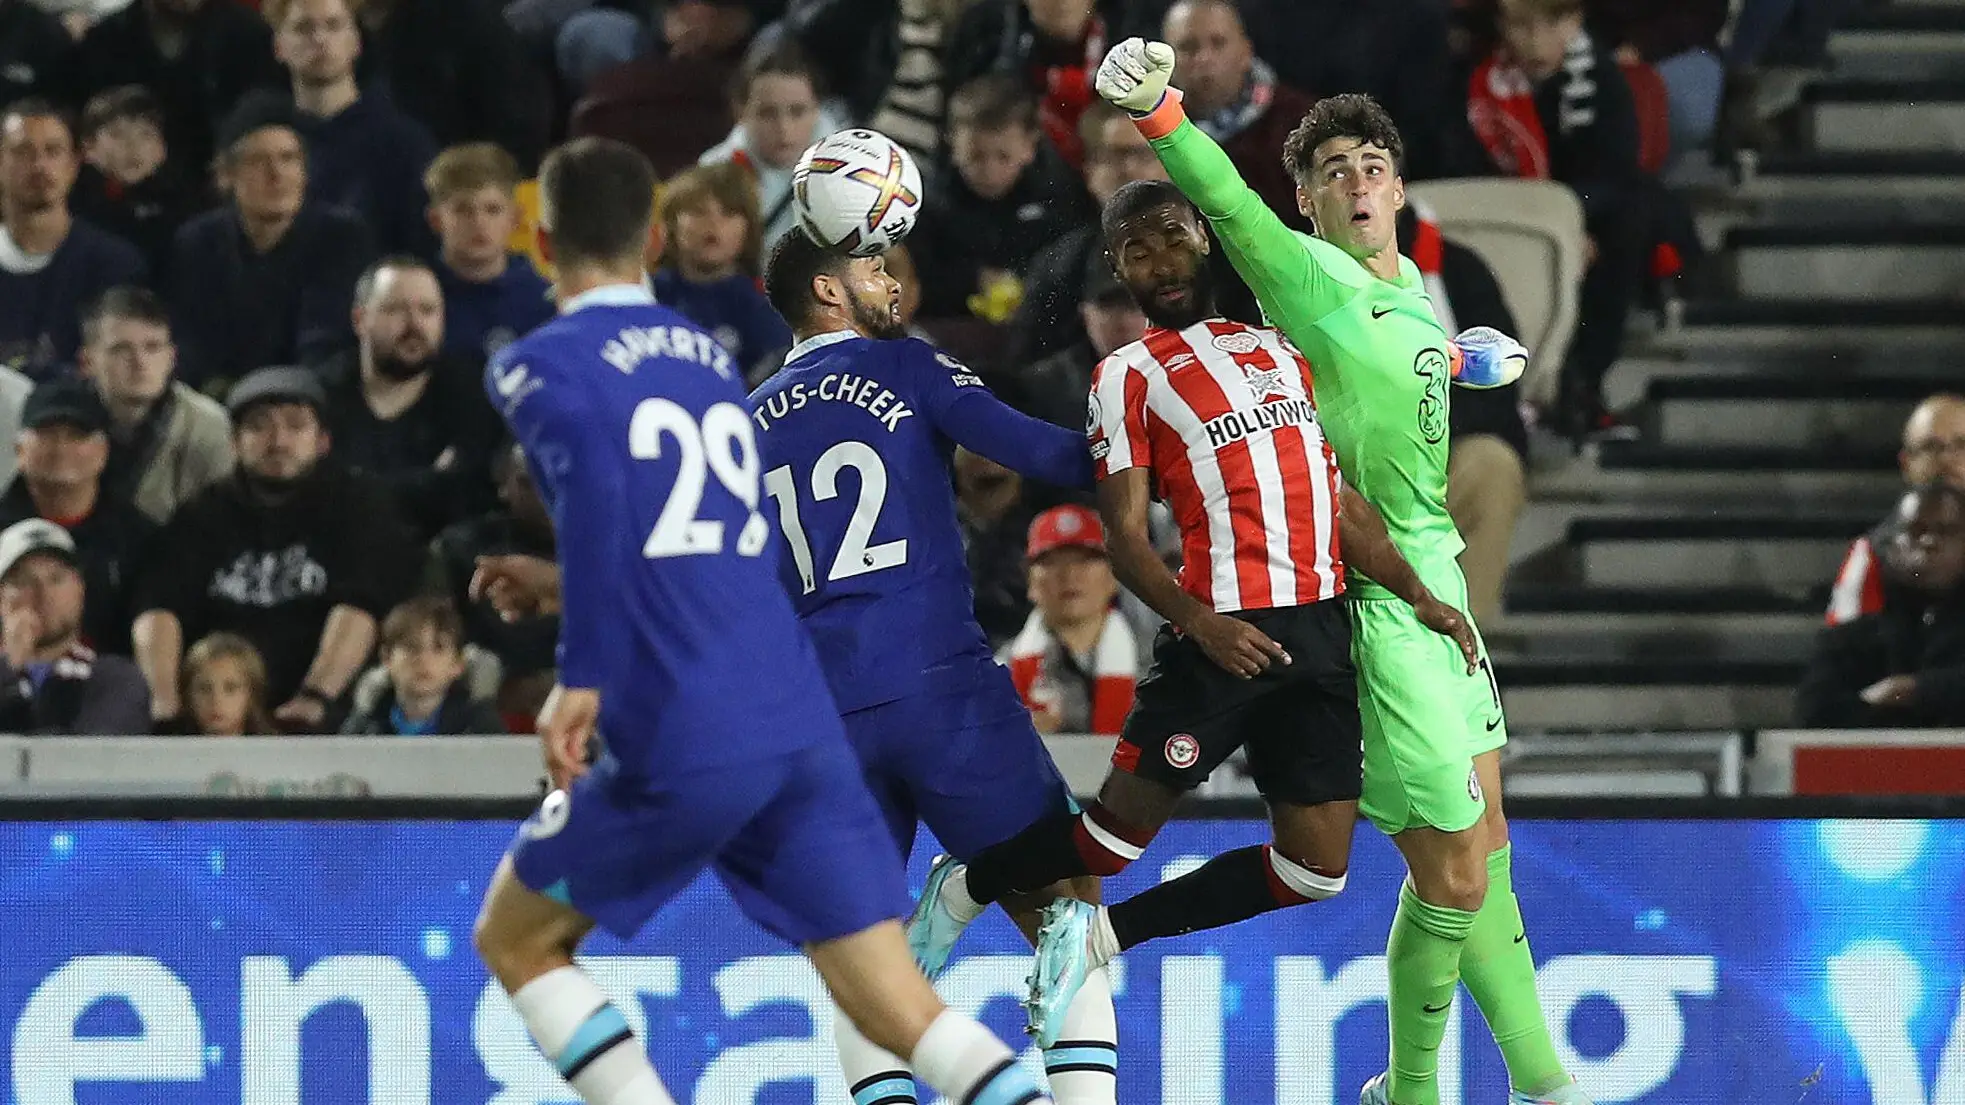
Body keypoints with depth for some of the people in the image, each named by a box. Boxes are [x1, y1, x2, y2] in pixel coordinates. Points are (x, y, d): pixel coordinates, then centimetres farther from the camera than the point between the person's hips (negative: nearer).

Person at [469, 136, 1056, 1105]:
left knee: (513, 940, 16)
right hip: (801, 725, 5)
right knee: (899, 1005, 4)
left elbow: (597, 477, -20)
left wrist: (583, 677, -21)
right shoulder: (708, 356, 19)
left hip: (681, 748, -5)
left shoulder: (537, 366, 0)